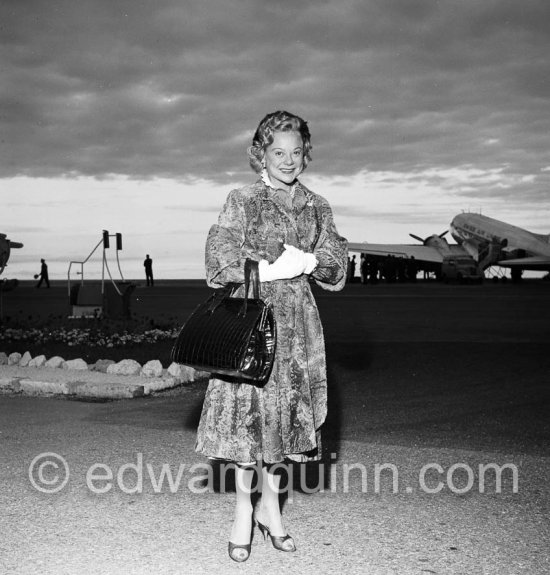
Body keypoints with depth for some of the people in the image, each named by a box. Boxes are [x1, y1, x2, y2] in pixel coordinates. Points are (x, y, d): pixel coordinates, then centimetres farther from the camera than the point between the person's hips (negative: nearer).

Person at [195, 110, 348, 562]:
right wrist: (271, 269, -15)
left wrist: (309, 261, -12)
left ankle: (270, 504, 21)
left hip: (298, 320, 3)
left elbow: (336, 268, 8)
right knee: (249, 409, -3)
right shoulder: (243, 201, 0)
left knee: (287, 410, 6)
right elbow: (220, 262, -7)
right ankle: (244, 510, 11)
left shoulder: (317, 207, 10)